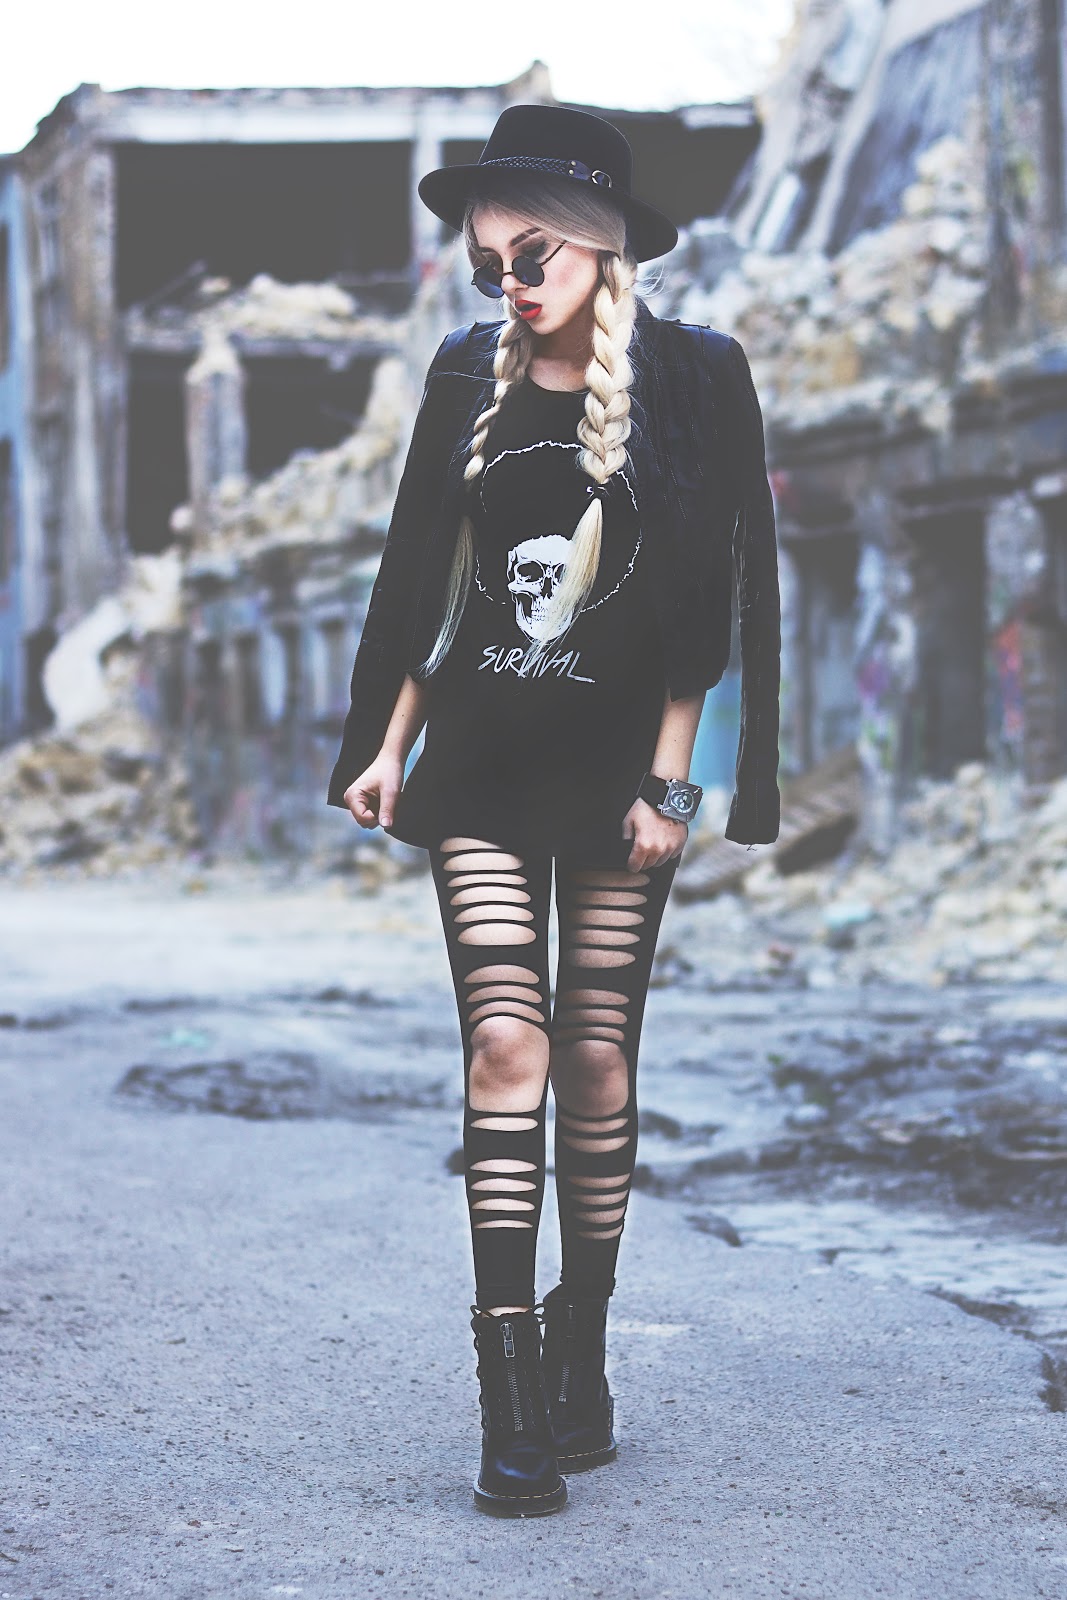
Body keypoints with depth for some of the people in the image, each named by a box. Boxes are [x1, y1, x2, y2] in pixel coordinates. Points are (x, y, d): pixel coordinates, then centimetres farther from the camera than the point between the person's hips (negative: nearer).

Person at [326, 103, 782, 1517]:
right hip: (482, 761, 2)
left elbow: (710, 590, -5)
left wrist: (668, 775, -10)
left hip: (617, 765, -2)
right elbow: (419, 582, 12)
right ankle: (512, 1397, -10)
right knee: (505, 1042, -9)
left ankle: (582, 1364, 16)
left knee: (597, 1061, 2)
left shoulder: (694, 378, -3)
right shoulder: (469, 377, 7)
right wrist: (388, 746, 8)